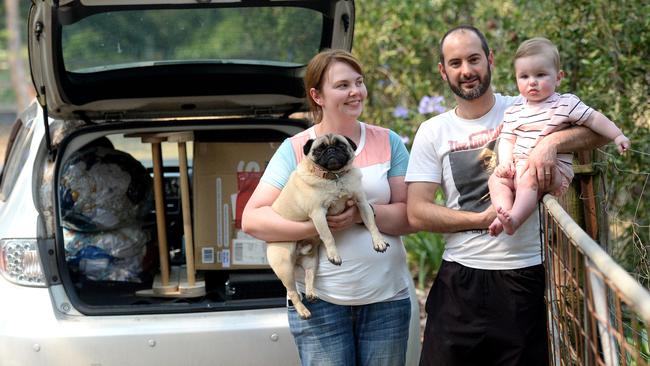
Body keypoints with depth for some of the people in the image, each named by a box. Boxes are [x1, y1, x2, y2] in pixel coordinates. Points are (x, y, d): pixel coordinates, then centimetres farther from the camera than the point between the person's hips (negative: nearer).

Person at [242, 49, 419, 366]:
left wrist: (364, 213, -17)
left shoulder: (388, 143, 6)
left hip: (387, 298, 2)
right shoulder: (295, 149, 0)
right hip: (320, 301, -2)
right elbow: (251, 220, -7)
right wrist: (316, 225, -20)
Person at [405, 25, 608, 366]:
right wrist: (482, 219, -13)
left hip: (527, 276, -1)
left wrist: (551, 143, -26)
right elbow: (416, 212, -2)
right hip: (460, 282, 1)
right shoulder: (432, 132, 5)